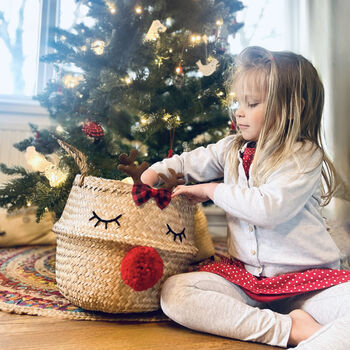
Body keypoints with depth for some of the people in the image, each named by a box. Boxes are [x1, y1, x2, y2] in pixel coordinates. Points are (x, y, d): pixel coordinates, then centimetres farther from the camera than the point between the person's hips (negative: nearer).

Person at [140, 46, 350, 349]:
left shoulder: (305, 156, -10)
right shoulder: (232, 149, 7)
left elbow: (269, 207, -25)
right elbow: (187, 163, 17)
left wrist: (210, 190, -14)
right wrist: (149, 176, -1)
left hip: (307, 280, -5)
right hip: (245, 273, 6)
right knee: (173, 293, -20)